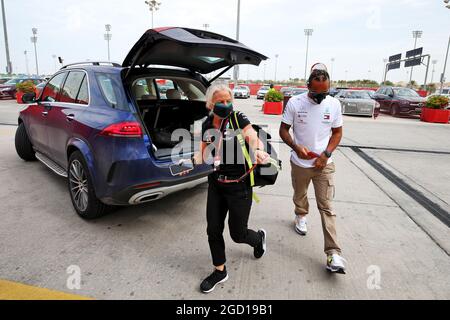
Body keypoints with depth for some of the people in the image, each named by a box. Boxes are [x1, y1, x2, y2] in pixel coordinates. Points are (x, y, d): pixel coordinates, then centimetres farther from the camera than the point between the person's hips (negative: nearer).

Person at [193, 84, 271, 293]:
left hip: (239, 185, -4)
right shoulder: (207, 125, 3)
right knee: (213, 230, 8)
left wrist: (258, 151, -47)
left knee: (237, 234, 7)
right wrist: (190, 161, -8)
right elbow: (204, 154, 10)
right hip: (216, 184, 5)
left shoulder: (238, 119, -11)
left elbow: (254, 138, -25)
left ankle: (259, 238, 44)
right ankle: (220, 271, 32)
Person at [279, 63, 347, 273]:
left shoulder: (334, 104, -5)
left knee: (326, 207, -3)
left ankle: (333, 253, 0)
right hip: (299, 163, 1)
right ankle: (301, 216, 55)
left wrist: (326, 154, -12)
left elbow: (337, 132, 4)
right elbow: (283, 130, -4)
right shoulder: (294, 102, -10)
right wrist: (296, 147, -22)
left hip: (324, 164, 0)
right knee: (299, 196, 22)